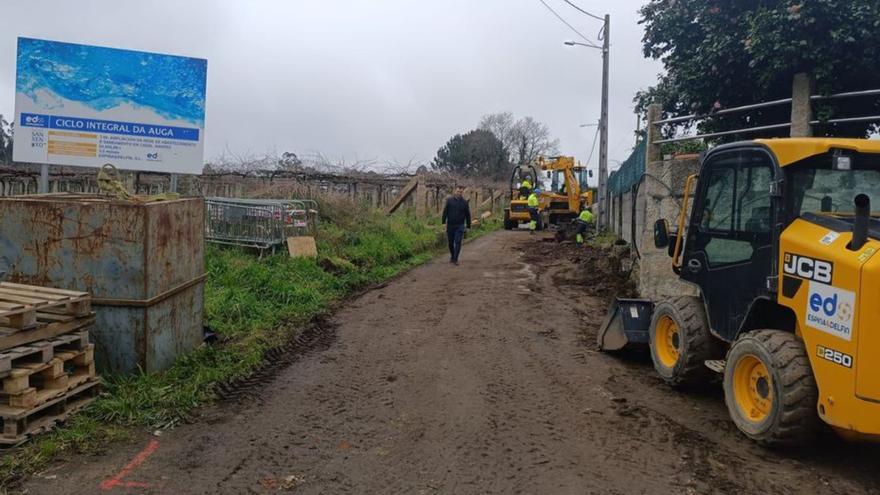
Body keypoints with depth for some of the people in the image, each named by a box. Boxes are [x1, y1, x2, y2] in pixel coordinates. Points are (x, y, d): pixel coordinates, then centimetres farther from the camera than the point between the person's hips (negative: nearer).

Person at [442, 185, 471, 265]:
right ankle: (452, 256, 29)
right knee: (450, 242, 9)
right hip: (450, 225, 1)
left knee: (458, 242, -8)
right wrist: (444, 222, -8)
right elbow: (445, 212, 0)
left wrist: (468, 226, 6)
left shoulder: (464, 202, 3)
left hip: (460, 226, -1)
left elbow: (468, 215, 7)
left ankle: (455, 259, -3)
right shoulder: (449, 200, 1)